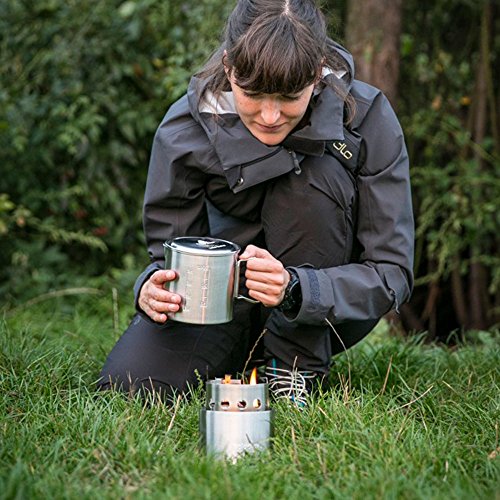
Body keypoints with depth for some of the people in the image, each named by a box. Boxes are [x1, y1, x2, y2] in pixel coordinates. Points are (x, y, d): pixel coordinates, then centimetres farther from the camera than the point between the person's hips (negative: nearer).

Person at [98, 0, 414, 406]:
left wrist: (295, 288, -40)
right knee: (128, 384, -23)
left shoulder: (367, 119, -21)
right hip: (229, 295, 1)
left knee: (311, 175, -28)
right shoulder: (186, 128, -17)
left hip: (329, 308, -1)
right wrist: (154, 287, -33)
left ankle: (297, 369, -15)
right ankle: (249, 353, 8)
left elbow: (392, 273, -21)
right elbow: (171, 251, -8)